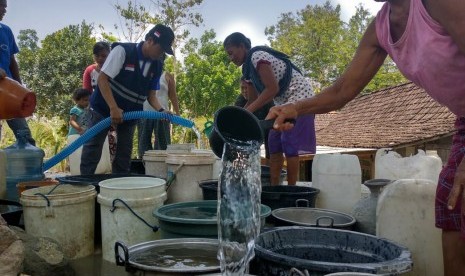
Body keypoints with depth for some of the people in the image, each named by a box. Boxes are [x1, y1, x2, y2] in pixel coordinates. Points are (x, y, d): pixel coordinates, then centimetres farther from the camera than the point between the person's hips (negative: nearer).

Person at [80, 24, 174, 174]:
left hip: (130, 113, 5)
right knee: (92, 151, -2)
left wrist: (161, 110, -16)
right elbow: (102, 79, -21)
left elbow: (151, 95, 4)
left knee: (124, 155, 8)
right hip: (104, 108, -5)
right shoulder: (122, 50, -18)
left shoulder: (157, 66, -2)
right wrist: (114, 108, -29)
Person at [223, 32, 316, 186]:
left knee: (289, 143, -11)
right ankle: (274, 187, 8)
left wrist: (247, 112, -30)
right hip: (284, 102, 10)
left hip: (299, 95, -10)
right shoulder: (248, 68, 10)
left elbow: (272, 89, -28)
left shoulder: (258, 56, -19)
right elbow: (252, 100, 12)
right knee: (274, 142, 5)